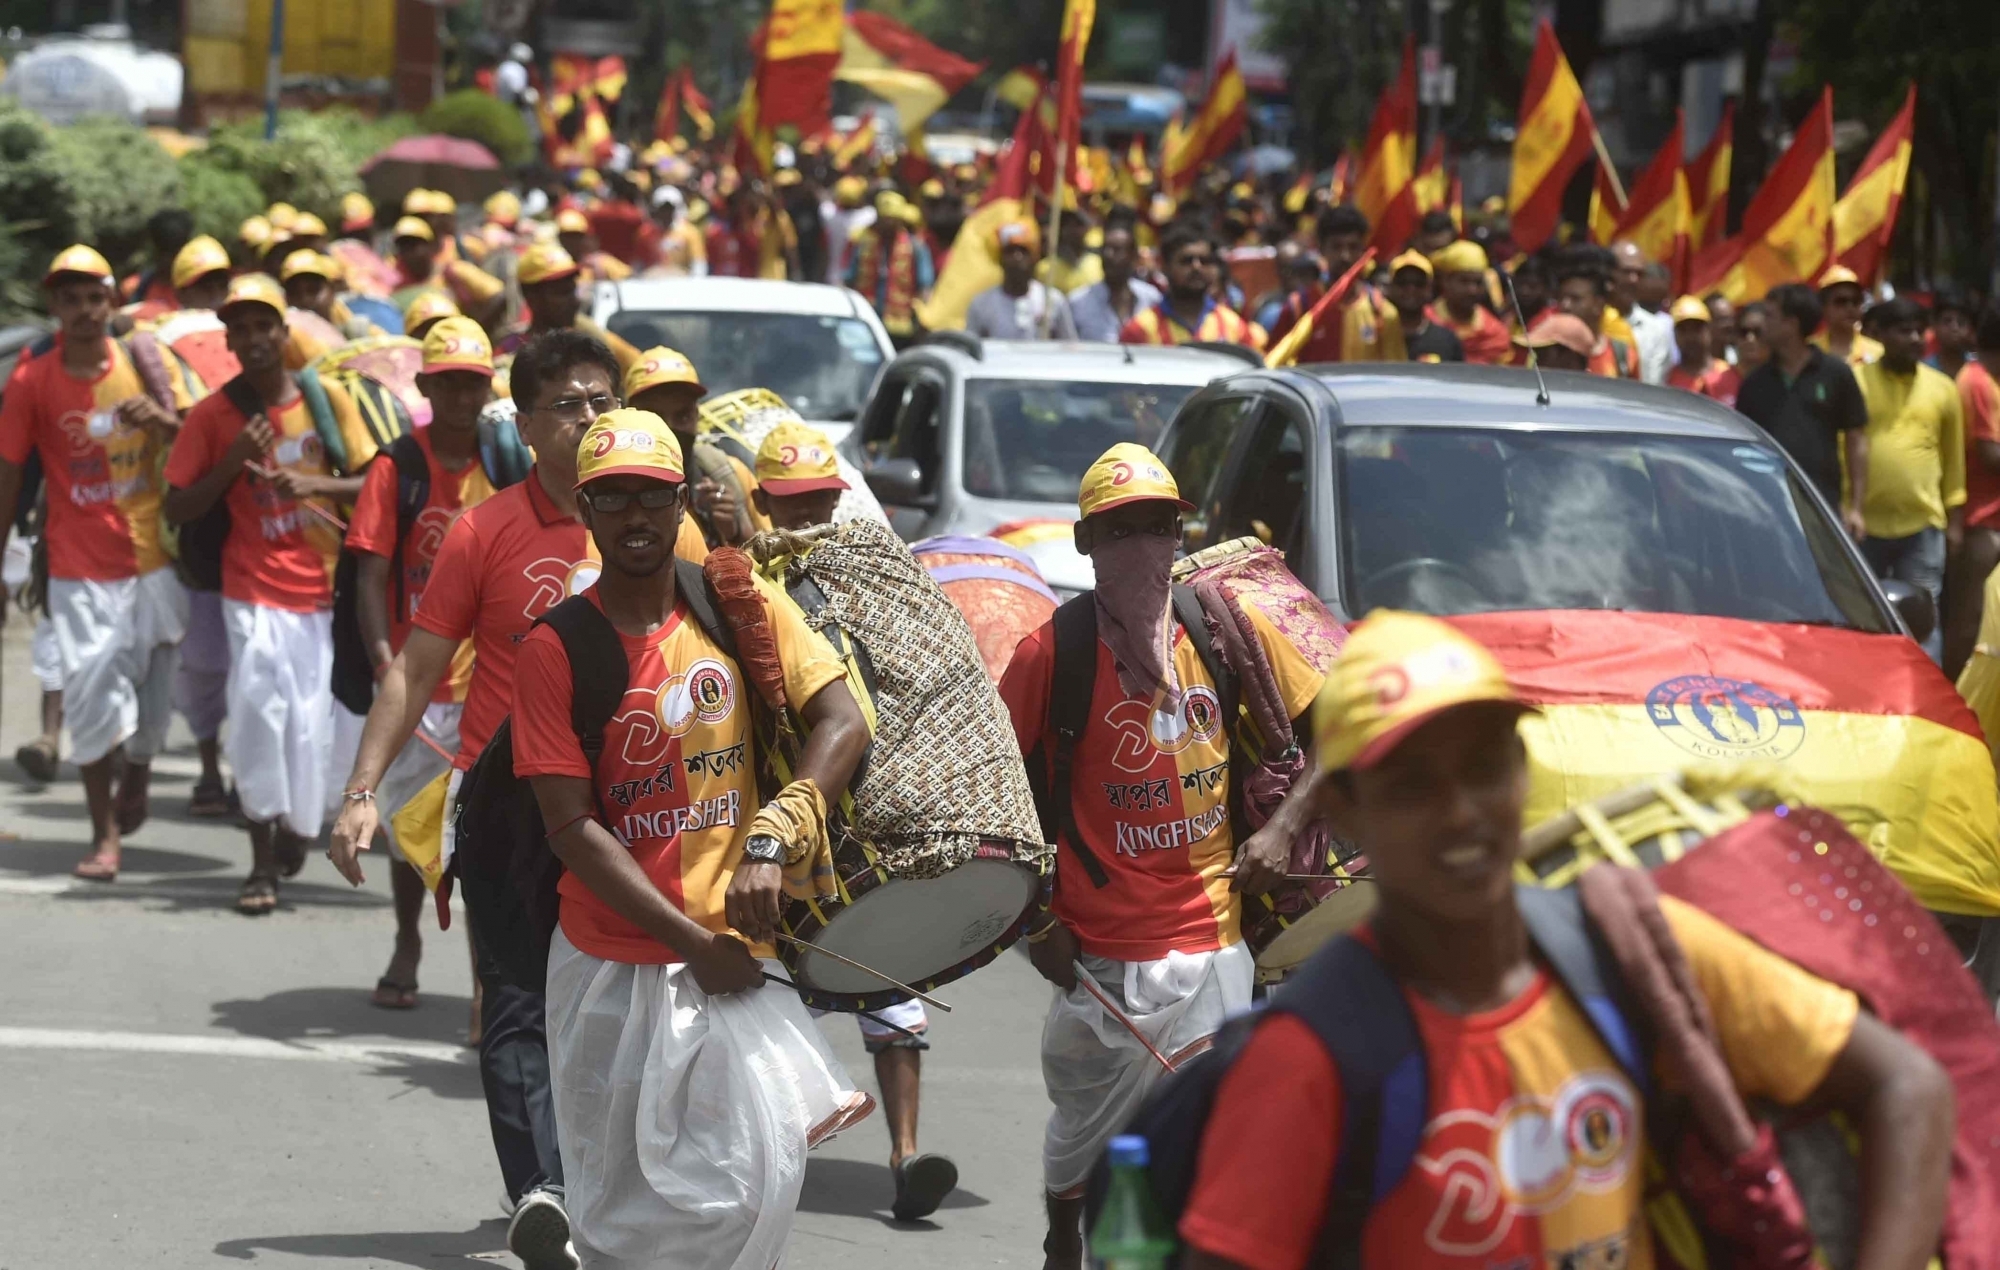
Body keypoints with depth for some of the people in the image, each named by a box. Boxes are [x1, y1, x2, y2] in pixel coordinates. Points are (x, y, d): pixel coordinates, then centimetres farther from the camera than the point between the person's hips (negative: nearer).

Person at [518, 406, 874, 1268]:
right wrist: (691, 940, -14)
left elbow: (843, 723, -7)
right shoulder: (555, 650, -3)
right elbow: (573, 829, -8)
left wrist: (771, 843, -21)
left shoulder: (745, 609, 3)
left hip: (734, 953, 1)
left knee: (756, 1178, -12)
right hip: (610, 966, -1)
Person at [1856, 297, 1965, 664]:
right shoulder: (1854, 381, 1)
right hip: (1863, 524, -1)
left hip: (1923, 526, 1)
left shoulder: (1942, 388, 7)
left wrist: (1955, 520, 7)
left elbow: (1954, 458, 10)